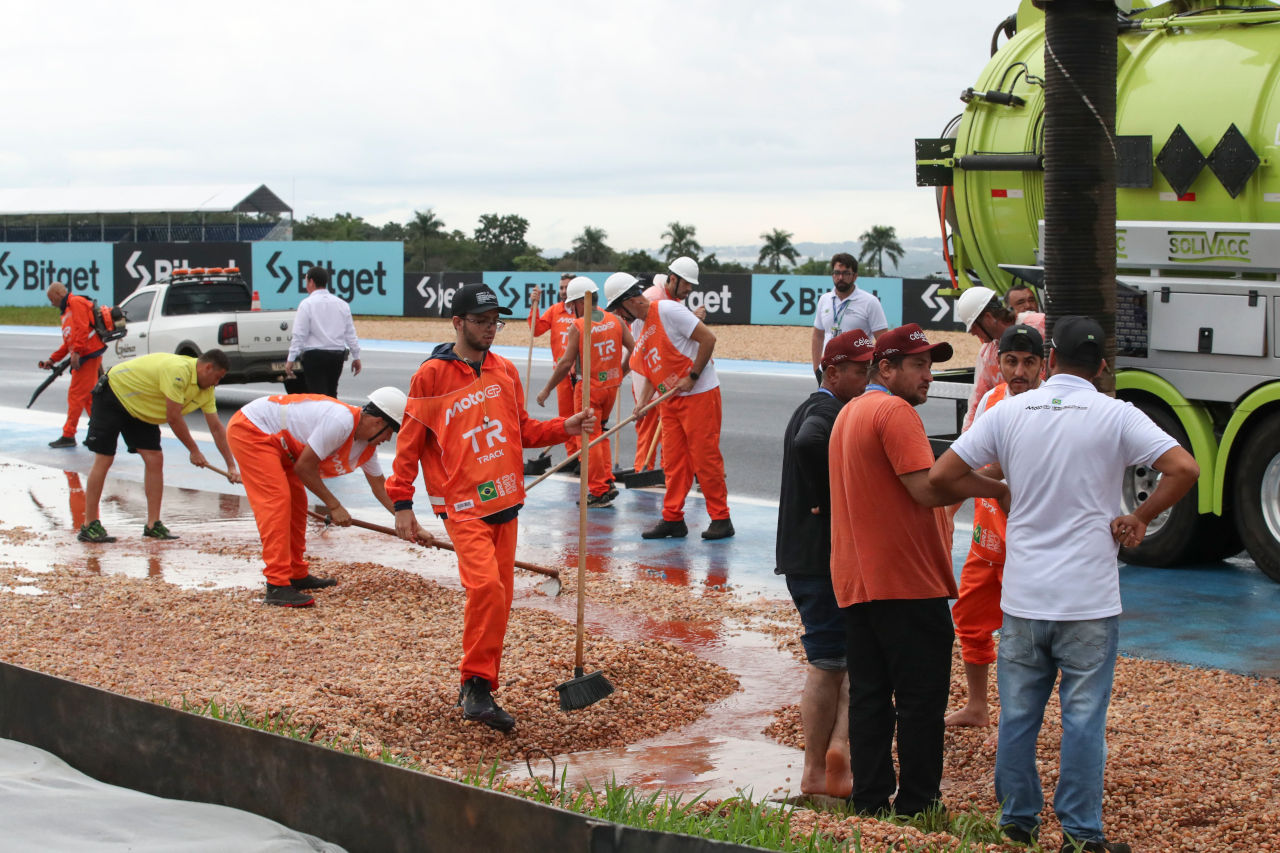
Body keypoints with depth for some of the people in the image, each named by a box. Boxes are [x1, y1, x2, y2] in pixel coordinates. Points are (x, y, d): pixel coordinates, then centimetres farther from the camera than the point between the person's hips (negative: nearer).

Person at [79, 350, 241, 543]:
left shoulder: (206, 390, -5)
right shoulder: (179, 370, -33)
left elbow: (216, 428, 1)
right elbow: (173, 418, -28)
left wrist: (231, 466, -2)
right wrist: (194, 451, -18)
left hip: (140, 410, 9)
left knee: (155, 460, -2)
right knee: (103, 460, -9)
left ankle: (153, 524, 3)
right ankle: (89, 526, -5)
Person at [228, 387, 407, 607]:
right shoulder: (341, 422, -27)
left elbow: (380, 486, 18)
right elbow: (304, 467, -22)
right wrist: (334, 506, -13)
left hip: (275, 439, 10)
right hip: (250, 430, -10)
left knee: (296, 504, 14)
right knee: (277, 501, -18)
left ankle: (297, 575, 27)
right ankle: (277, 586, -22)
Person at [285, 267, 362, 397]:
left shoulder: (307, 304, -7)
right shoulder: (342, 305, 8)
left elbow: (299, 335, -10)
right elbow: (350, 333, 10)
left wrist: (291, 359, -7)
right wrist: (356, 356, 17)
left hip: (314, 356, -5)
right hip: (337, 356, 5)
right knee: (331, 394, 16)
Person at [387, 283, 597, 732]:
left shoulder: (506, 371, 12)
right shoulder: (431, 375, -4)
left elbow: (522, 429, 20)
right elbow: (410, 442, -1)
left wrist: (566, 427, 3)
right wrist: (402, 504, -4)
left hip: (505, 501, 6)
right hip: (463, 504, -6)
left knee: (500, 597, 7)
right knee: (486, 586, -22)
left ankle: (475, 690, 18)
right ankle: (477, 686, -11)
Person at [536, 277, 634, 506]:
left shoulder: (578, 326, -14)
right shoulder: (615, 321, 1)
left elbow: (566, 363, -15)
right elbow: (634, 349, 3)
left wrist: (547, 390, -7)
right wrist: (621, 372, 19)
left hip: (590, 387, -6)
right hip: (611, 384, 6)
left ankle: (599, 491, 2)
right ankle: (607, 482, 17)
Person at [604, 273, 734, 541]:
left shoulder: (667, 310, -13)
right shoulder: (642, 333, 14)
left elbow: (708, 338, -17)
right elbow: (649, 374, 19)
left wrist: (692, 377, -17)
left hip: (700, 394, -8)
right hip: (670, 400, 8)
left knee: (705, 458, -5)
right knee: (673, 460, 7)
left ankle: (721, 519, 3)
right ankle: (673, 519, 13)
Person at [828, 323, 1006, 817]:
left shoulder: (849, 414, 19)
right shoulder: (895, 412, -12)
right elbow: (928, 488, -22)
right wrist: (996, 487, -16)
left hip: (855, 582, 9)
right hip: (906, 580, -9)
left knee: (869, 696, 10)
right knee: (922, 697, -2)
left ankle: (870, 803, 13)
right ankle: (916, 806, 1)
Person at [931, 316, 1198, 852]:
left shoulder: (1009, 413, 2)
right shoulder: (1116, 416, -5)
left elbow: (940, 477, 0)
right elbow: (1184, 469, -15)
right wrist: (1139, 519, -3)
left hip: (1022, 597, 2)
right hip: (1089, 600, -2)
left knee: (1017, 715, 13)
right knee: (1083, 717, 4)